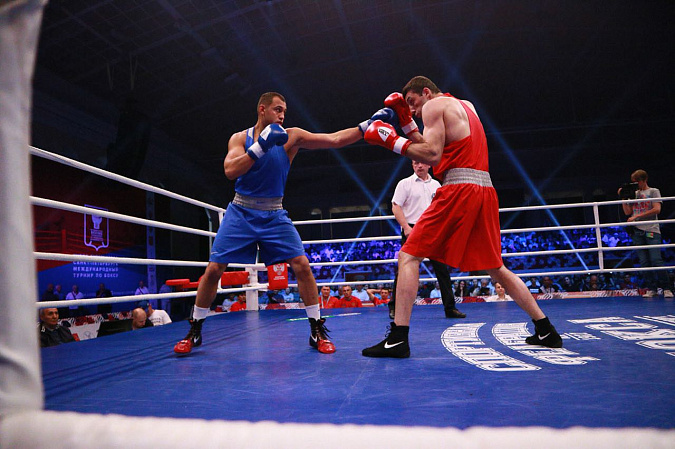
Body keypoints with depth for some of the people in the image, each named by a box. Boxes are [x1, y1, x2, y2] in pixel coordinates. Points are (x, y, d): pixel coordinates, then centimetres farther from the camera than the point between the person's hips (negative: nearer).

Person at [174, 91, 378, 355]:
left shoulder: (291, 137, -3)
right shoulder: (240, 138, -1)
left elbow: (335, 140, -11)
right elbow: (230, 171, -19)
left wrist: (368, 124, -20)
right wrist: (260, 146, -26)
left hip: (274, 215, 0)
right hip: (241, 213, 0)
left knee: (302, 265, -13)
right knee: (213, 269, -4)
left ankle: (317, 330, 1)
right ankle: (194, 331, 15)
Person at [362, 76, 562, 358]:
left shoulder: (434, 105, 3)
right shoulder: (465, 106, 28)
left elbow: (432, 155, -11)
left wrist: (391, 140, -4)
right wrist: (405, 121, 25)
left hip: (458, 189, -8)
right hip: (485, 189, 8)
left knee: (408, 256, -4)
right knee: (495, 267, 17)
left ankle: (398, 339, -9)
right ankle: (546, 331, 19)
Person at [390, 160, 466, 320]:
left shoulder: (436, 184, 16)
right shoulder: (405, 183, 2)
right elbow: (396, 207, -5)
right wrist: (406, 227, -15)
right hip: (412, 231, -4)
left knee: (442, 269, 2)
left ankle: (450, 308, 9)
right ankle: (394, 307, 8)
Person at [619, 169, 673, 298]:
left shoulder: (653, 191, 6)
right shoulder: (634, 194, 19)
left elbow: (657, 209, -7)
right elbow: (627, 212, 14)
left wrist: (637, 216, -12)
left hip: (652, 230, -4)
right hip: (637, 231, 4)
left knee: (656, 260, -12)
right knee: (644, 262, 1)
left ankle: (666, 288, -4)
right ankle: (651, 289, 5)